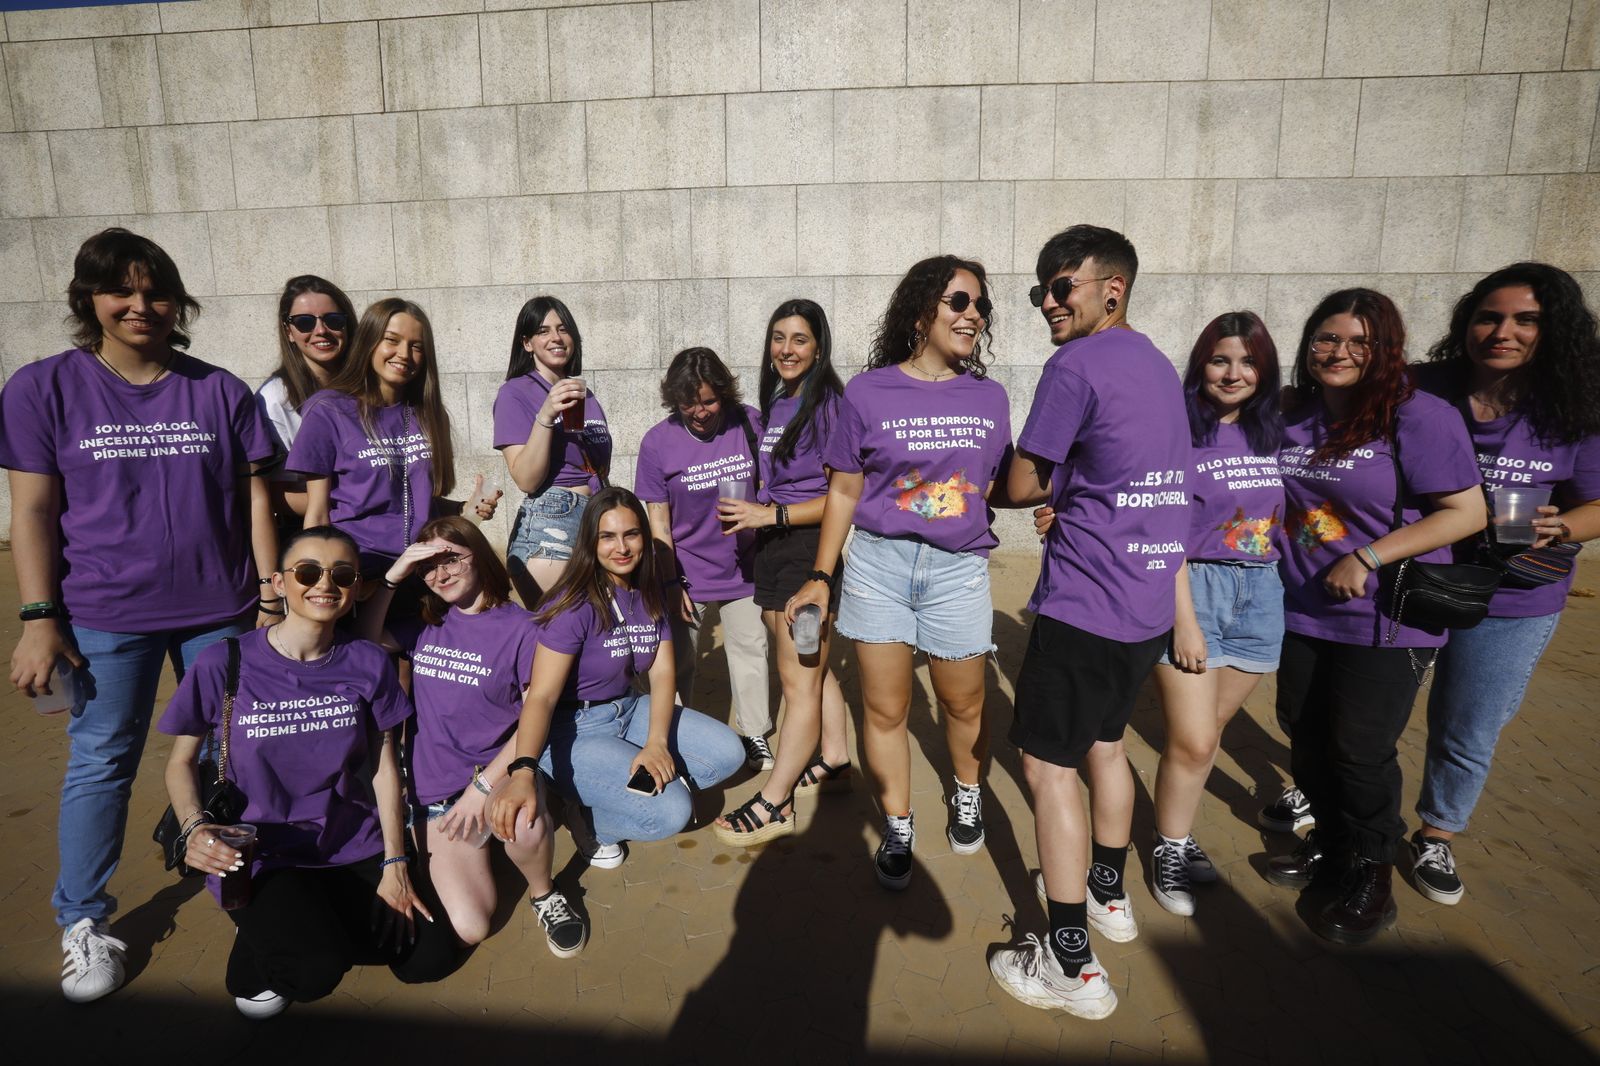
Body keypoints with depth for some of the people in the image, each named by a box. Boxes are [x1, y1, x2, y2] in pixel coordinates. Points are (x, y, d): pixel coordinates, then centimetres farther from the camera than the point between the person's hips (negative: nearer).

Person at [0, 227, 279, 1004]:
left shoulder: (219, 391, 2)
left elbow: (253, 501, 3)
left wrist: (272, 598, 1)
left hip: (219, 611, 2)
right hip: (105, 617, -1)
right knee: (100, 764, 8)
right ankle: (83, 924, 25)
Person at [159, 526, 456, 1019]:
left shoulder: (368, 663, -5)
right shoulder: (224, 664, -12)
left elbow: (385, 765, 2)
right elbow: (180, 761, 2)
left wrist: (394, 863, -1)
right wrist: (195, 827, -18)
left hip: (354, 849, 4)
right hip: (260, 856, -3)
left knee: (431, 957, -5)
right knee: (315, 971, -28)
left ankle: (319, 923, 19)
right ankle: (263, 936, 7)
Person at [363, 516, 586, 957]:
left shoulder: (521, 628, -7)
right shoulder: (424, 626, 10)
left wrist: (482, 787, -20)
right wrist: (392, 577, -4)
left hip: (498, 770, -3)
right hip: (435, 788, 3)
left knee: (525, 825, -39)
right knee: (470, 928, -12)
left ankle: (544, 895, -5)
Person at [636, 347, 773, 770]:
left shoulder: (750, 423, -10)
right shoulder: (658, 441, -11)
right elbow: (658, 522, -7)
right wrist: (671, 583, -7)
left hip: (743, 569, 1)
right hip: (688, 575, -1)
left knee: (750, 649, 13)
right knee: (677, 663, 11)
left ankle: (754, 735, 30)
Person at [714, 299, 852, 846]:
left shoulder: (828, 404, -12)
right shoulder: (773, 405, 13)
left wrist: (773, 515, -20)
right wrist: (753, 509, 8)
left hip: (810, 544, -9)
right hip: (774, 548, 9)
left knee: (797, 678, -1)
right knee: (812, 666, 18)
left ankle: (774, 804, 7)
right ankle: (835, 762, 33)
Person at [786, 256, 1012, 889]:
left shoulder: (990, 398, 4)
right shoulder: (868, 393, -3)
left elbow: (999, 485, 11)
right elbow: (845, 490, 1)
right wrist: (819, 576, 0)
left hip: (958, 568, 2)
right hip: (878, 560, -1)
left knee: (963, 702, 15)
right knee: (885, 708, 7)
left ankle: (968, 793, 45)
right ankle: (897, 829, 28)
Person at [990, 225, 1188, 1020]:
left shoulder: (1075, 367, -15)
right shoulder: (1160, 367, 13)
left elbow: (1021, 487, -11)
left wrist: (1052, 487, 9)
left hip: (1084, 604, -9)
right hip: (1149, 602, 9)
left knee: (1048, 766, 1)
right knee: (1103, 743, 24)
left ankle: (1072, 964, 10)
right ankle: (1108, 894, 41)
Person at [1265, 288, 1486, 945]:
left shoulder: (1418, 417, -12)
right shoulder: (1292, 417, 5)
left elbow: (1467, 511, -15)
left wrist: (1366, 558, -20)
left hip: (1383, 621, -5)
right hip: (1301, 613, 5)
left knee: (1360, 753, 4)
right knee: (1305, 738, 15)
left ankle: (1368, 876, 27)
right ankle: (1329, 845, 38)